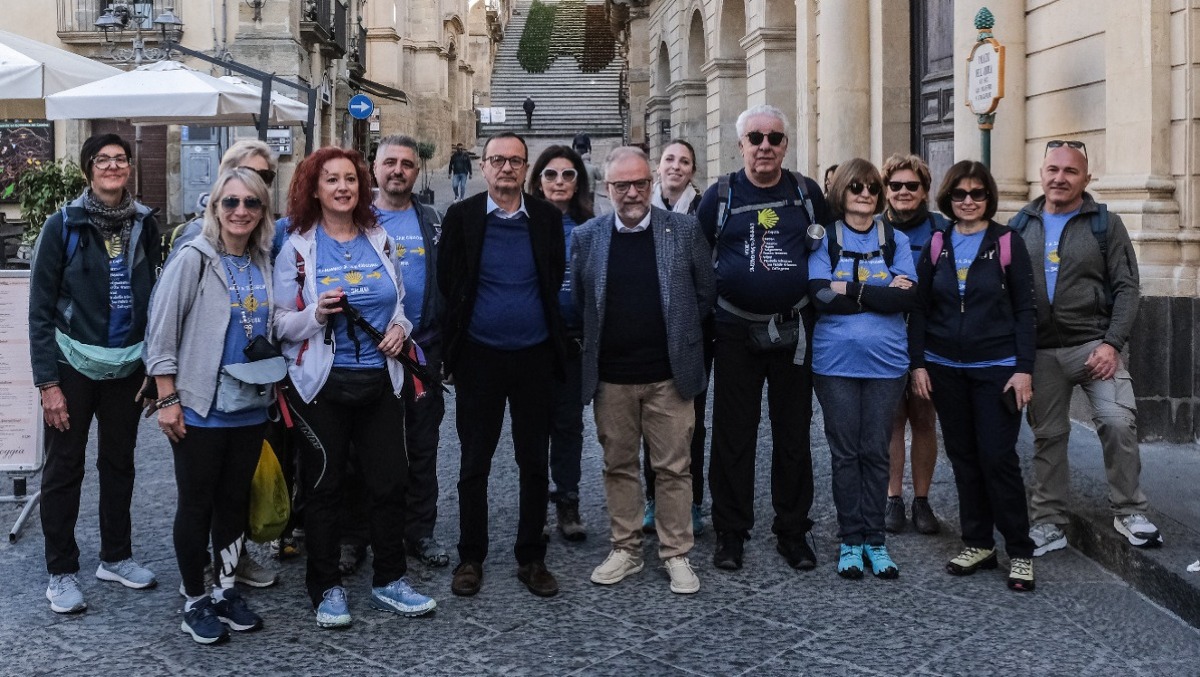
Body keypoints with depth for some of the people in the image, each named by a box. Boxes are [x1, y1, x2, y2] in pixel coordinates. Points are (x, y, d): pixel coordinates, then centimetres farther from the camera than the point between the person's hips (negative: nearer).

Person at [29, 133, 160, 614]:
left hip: (128, 367, 4)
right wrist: (47, 383, -11)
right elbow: (40, 309, -7)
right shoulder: (63, 226, -8)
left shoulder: (144, 224, 2)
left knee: (119, 463, 14)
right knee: (64, 468, 5)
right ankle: (61, 572, 16)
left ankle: (116, 556, 29)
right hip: (74, 366, -3)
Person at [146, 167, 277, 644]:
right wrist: (168, 399, -13)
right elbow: (161, 331, -11)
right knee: (196, 505, 5)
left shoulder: (263, 263, 6)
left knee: (235, 501, 14)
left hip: (250, 408, 5)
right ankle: (195, 601, 19)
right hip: (200, 409, -5)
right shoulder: (194, 258, -10)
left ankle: (226, 591, 28)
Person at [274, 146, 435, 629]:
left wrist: (400, 327, -2)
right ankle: (326, 589, 19)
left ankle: (389, 580, 22)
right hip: (322, 384, -3)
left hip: (379, 380, 4)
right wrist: (317, 313, -23)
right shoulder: (297, 247, -4)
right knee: (324, 486, 6)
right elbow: (280, 323, -4)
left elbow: (399, 301, 19)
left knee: (389, 480, 7)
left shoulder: (379, 239, 8)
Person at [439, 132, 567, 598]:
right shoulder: (461, 216, -3)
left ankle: (531, 558, 21)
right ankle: (470, 558, 20)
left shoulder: (548, 217, 2)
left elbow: (556, 281, 6)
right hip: (479, 357, -1)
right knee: (474, 464, 7)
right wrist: (454, 344, 0)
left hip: (535, 356, 2)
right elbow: (449, 282, -1)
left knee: (535, 463, 9)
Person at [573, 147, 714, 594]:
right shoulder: (587, 237, 3)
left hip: (669, 374, -1)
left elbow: (706, 292, 6)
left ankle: (676, 554, 16)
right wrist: (599, 343, 7)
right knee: (618, 466, 10)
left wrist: (678, 333, 7)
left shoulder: (684, 230, -1)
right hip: (610, 376, 2)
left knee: (673, 468, 4)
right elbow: (577, 301, 10)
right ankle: (625, 549, 23)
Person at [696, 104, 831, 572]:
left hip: (794, 331, 1)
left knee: (793, 436, 8)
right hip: (736, 332, -1)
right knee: (732, 436, 4)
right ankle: (730, 533, 16)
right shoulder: (720, 195, 0)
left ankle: (793, 532, 20)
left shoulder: (806, 192, 4)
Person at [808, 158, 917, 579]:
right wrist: (882, 293, -11)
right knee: (845, 452, 5)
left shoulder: (896, 241, 8)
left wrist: (851, 290, -12)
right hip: (836, 362, -1)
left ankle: (875, 541, 15)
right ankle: (850, 541, 15)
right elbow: (820, 296, -12)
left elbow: (908, 297, -7)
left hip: (885, 361, 1)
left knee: (876, 451, 6)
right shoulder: (824, 240, 3)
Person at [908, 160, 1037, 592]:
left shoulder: (1007, 243, -2)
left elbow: (1024, 309, -3)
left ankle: (1020, 553, 5)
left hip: (996, 368, -3)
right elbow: (920, 308, 7)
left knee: (998, 458, -6)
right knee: (963, 457, 9)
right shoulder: (936, 245, 6)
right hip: (946, 369, 3)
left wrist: (1024, 368, -9)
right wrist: (918, 364, 0)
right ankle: (978, 545, 20)